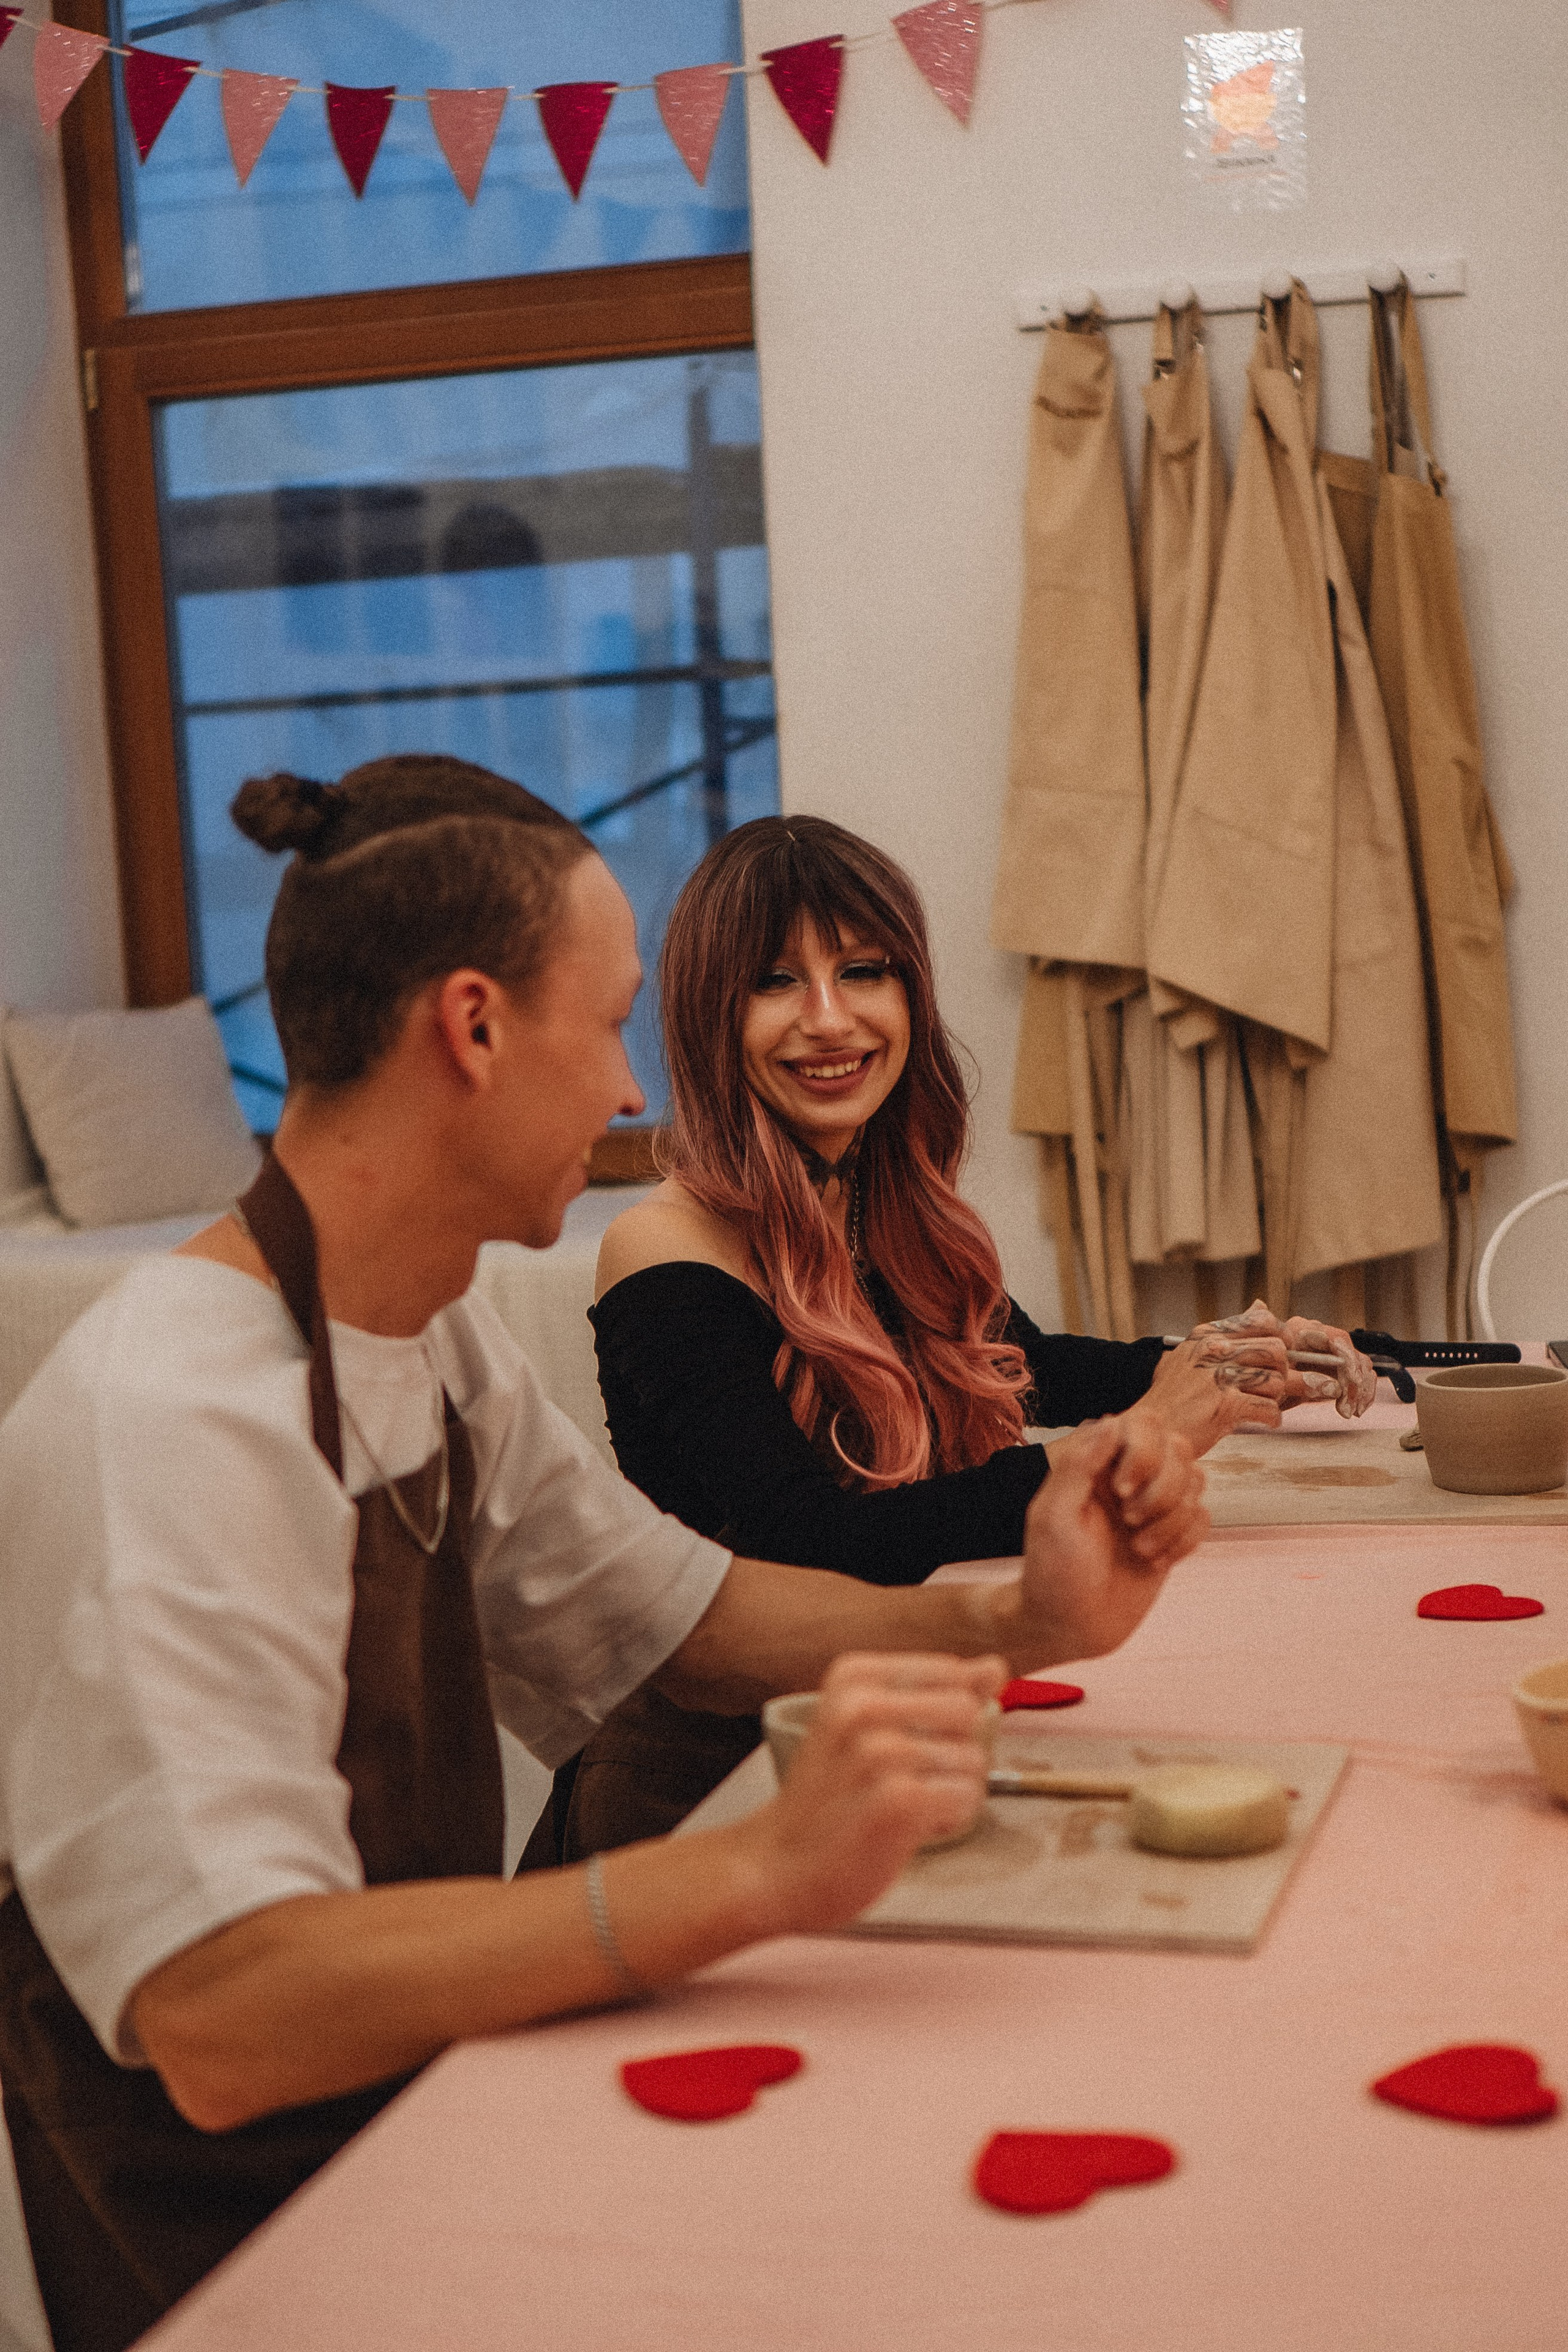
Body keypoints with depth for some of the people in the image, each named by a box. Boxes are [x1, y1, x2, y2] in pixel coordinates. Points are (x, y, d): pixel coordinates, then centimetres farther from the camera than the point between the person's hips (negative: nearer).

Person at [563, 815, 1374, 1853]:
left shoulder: (895, 1209, 9)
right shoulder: (670, 1258, -13)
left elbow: (1012, 1367, 30)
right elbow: (809, 1546, -24)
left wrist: (1219, 1367, 14)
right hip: (704, 1774, -7)